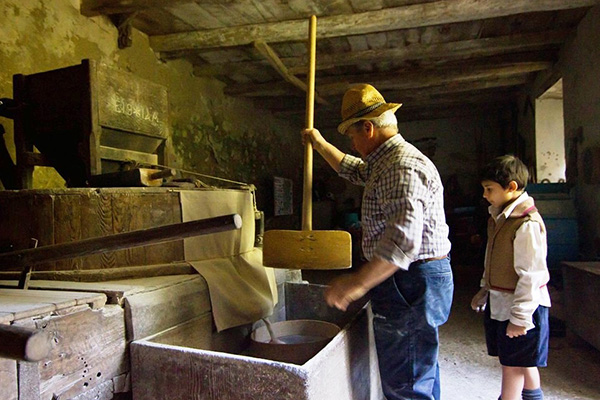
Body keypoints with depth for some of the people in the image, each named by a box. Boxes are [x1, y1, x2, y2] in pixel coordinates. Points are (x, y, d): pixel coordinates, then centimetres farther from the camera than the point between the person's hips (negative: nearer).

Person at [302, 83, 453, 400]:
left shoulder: (402, 167, -22)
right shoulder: (387, 162, 14)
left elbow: (403, 239, -33)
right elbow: (353, 170, 33)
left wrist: (357, 283, -34)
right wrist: (319, 143, 36)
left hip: (410, 284, -11)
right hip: (417, 282, 11)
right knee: (422, 372, 24)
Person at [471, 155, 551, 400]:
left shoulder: (527, 223, -21)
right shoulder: (498, 218, 7)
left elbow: (531, 274, -22)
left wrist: (519, 317, -20)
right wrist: (484, 291, 20)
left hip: (522, 305, -9)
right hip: (498, 303, 9)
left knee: (512, 365, 2)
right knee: (522, 362, 22)